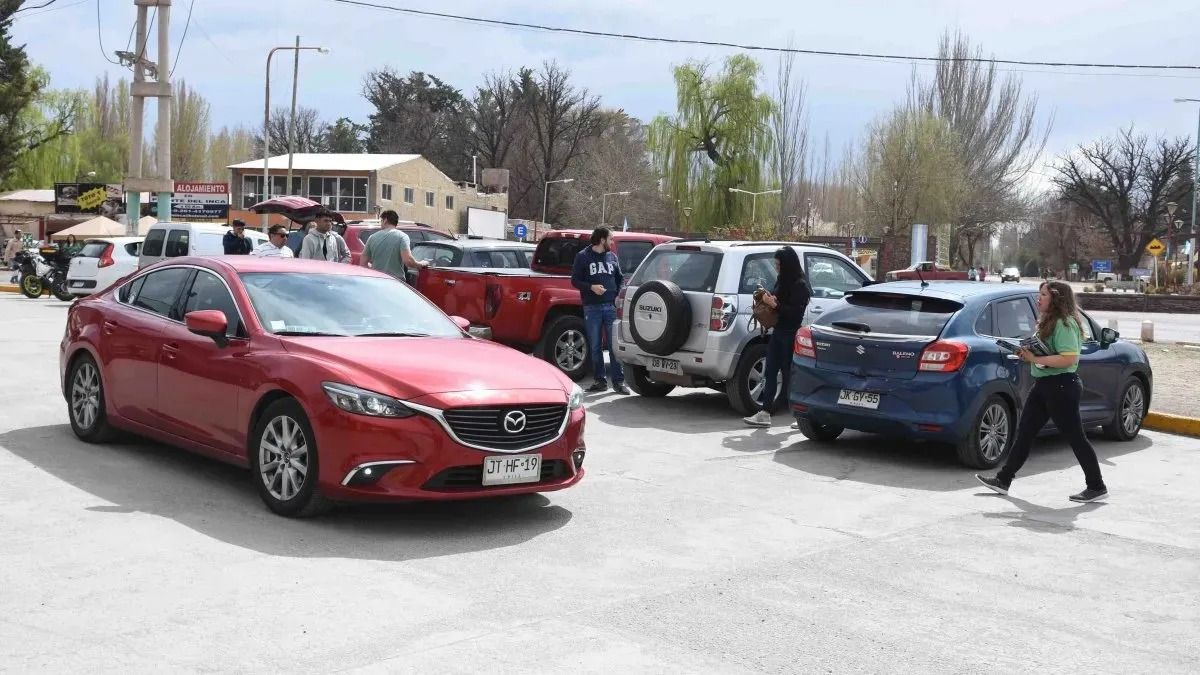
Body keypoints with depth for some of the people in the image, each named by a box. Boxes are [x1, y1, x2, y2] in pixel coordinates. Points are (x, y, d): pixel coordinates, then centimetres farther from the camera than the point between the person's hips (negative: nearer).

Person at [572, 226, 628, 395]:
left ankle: (618, 381, 1)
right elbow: (575, 280, 1)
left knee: (614, 345, -2)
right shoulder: (583, 257, 4)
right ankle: (600, 381, 11)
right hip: (592, 307, -2)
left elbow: (619, 279, 18)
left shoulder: (612, 257, 14)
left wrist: (618, 296, 2)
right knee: (595, 347, 3)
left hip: (611, 306, 2)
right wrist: (591, 287, -15)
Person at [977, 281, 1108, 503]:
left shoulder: (1064, 324, -17)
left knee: (1076, 438, -1)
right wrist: (1028, 354, 5)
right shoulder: (1048, 322, 16)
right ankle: (1003, 480, 12)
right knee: (1024, 433, 9)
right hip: (1043, 385, 10)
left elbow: (1069, 358, -26)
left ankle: (1097, 487, 11)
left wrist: (1036, 359, -23)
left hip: (1061, 386, -10)